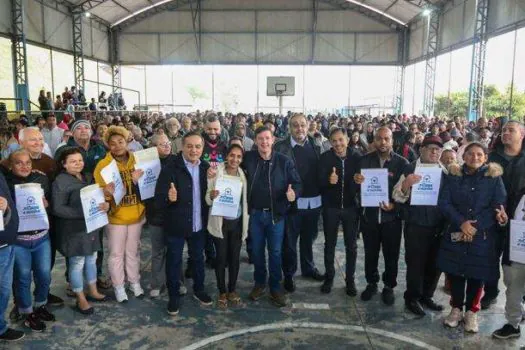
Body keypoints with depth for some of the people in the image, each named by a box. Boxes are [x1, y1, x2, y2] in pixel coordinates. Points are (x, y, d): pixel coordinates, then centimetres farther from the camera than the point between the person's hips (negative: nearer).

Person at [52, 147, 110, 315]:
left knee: (91, 258, 17)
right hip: (74, 229, -7)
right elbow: (57, 208, -19)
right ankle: (81, 299, 19)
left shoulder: (89, 177, 7)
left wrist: (105, 204, -10)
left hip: (91, 225, 7)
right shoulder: (60, 182, -13)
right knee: (77, 263, 4)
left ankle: (93, 291, 34)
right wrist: (82, 212, -27)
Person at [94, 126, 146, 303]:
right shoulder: (103, 165, -11)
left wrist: (140, 181, -14)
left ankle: (135, 282, 33)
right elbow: (99, 192, -11)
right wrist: (107, 193, -32)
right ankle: (118, 286, 25)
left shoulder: (137, 161, -1)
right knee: (116, 253, 8)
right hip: (115, 216, -3)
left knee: (133, 251, 17)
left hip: (136, 215, 3)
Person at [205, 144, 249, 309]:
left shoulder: (242, 175, 2)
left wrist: (246, 224, 7)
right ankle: (222, 292, 24)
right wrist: (211, 196, -32)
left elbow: (245, 200, 9)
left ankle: (232, 290, 30)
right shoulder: (216, 172, -9)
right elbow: (207, 198, -9)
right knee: (221, 257, 7)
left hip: (237, 222, 3)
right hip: (221, 222, -3)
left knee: (235, 257, 12)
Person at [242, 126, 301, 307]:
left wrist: (293, 193, -25)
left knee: (275, 251, 8)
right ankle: (259, 283, 34)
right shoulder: (248, 158, -6)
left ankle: (275, 287, 24)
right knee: (257, 250, 15)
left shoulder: (284, 161, -9)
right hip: (255, 213, 2)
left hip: (276, 213, -1)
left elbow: (296, 183, -5)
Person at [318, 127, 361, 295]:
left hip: (351, 206, 1)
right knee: (330, 244, 13)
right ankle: (329, 277, 29)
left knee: (351, 245, 12)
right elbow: (319, 181, -15)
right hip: (331, 207, 0)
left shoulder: (357, 157, -8)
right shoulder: (325, 157, -11)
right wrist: (328, 180, -36)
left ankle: (350, 279, 27)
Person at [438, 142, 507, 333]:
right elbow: (444, 203, -4)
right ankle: (456, 309, 24)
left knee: (477, 274, 4)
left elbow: (498, 206, -6)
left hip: (483, 235, -1)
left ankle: (471, 312, 23)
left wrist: (475, 227, -14)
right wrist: (462, 223, -17)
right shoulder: (453, 176, 2)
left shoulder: (494, 177, 0)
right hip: (456, 233, 1)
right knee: (455, 272, 5)